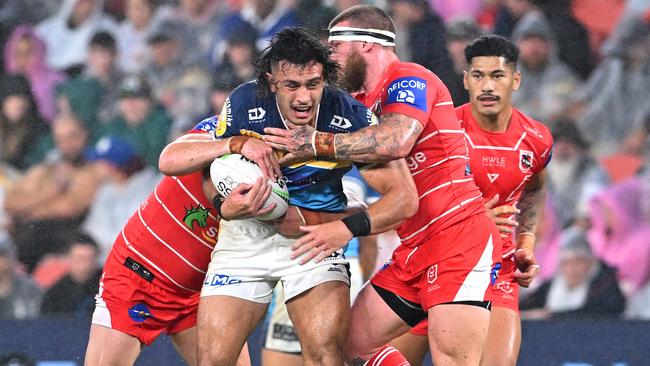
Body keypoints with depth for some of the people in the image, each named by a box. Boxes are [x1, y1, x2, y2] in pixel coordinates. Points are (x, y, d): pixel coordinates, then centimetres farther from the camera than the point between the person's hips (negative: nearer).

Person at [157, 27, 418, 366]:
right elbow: (169, 161, -13)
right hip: (246, 235, 1)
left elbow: (404, 197, -17)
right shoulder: (245, 106, -15)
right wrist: (237, 143, -29)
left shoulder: (351, 118, -17)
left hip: (316, 242, -1)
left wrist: (347, 228, -34)